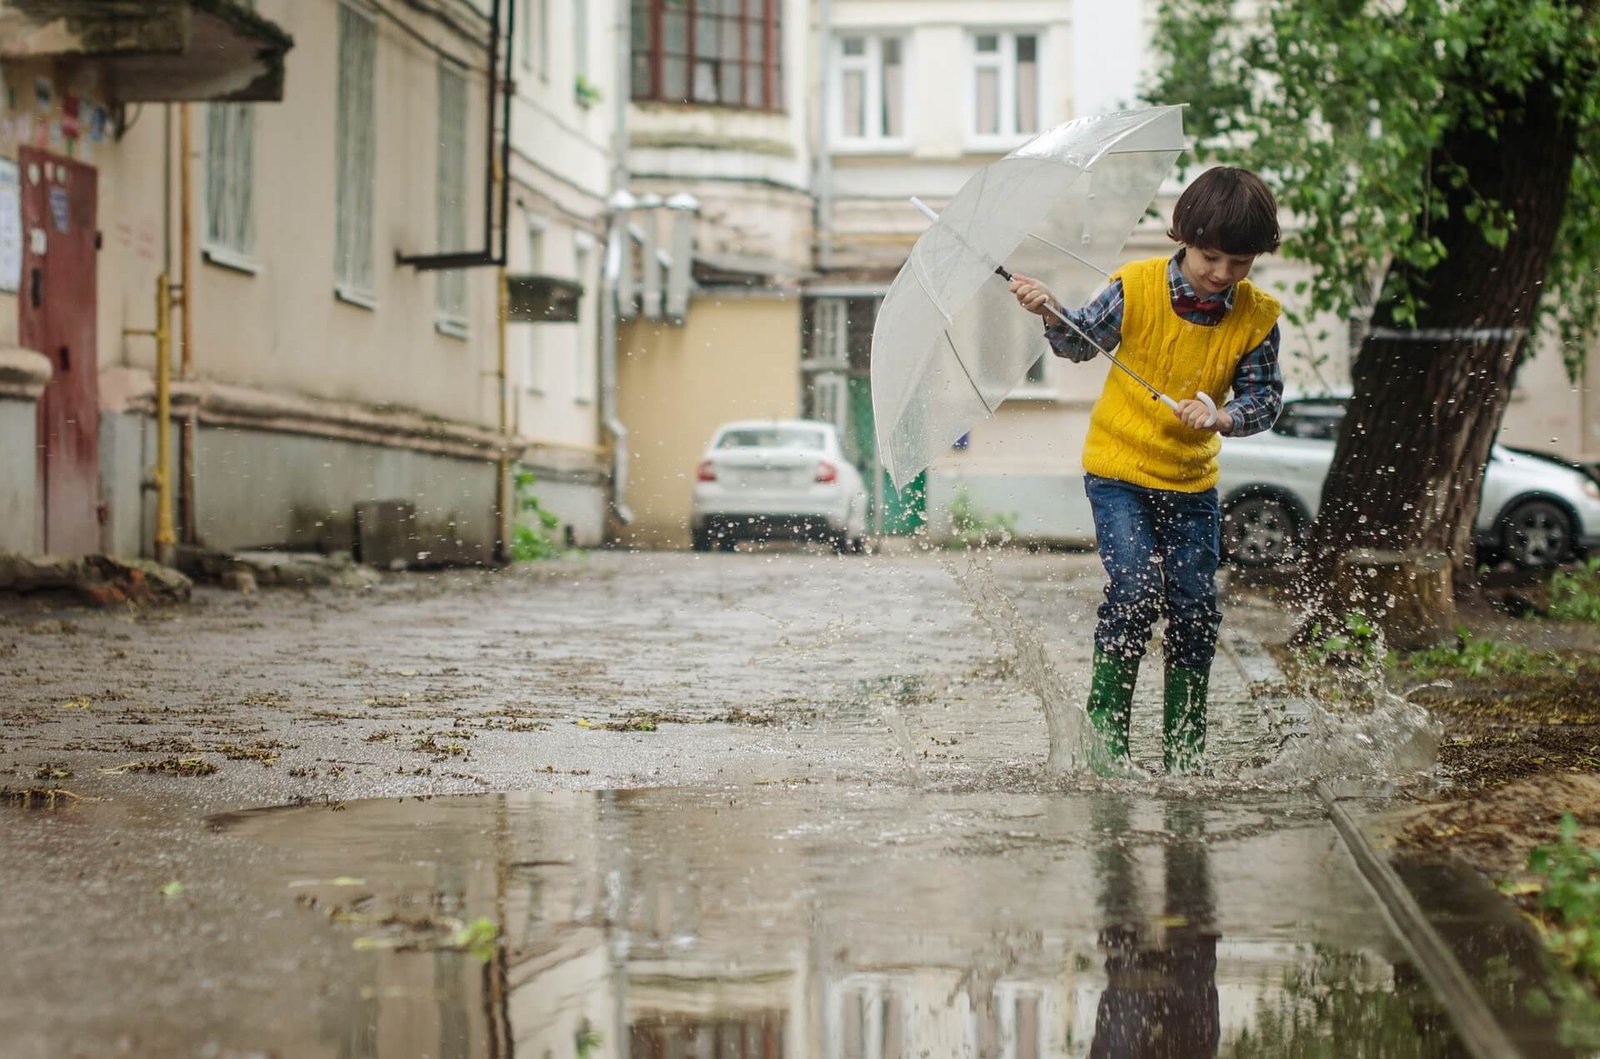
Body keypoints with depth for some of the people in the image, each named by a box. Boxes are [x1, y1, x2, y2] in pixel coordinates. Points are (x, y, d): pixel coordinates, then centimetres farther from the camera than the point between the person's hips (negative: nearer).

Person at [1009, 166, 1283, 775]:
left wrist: (1222, 417, -24)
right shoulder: (1137, 289, -12)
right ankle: (1105, 728, -3)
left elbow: (1264, 398, -4)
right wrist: (1051, 315, -17)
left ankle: (1184, 747, 16)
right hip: (1119, 468, -3)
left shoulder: (1257, 317, -7)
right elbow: (1082, 342, 2)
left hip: (1192, 480, 3)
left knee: (1195, 608, 0)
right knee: (1135, 589, -18)